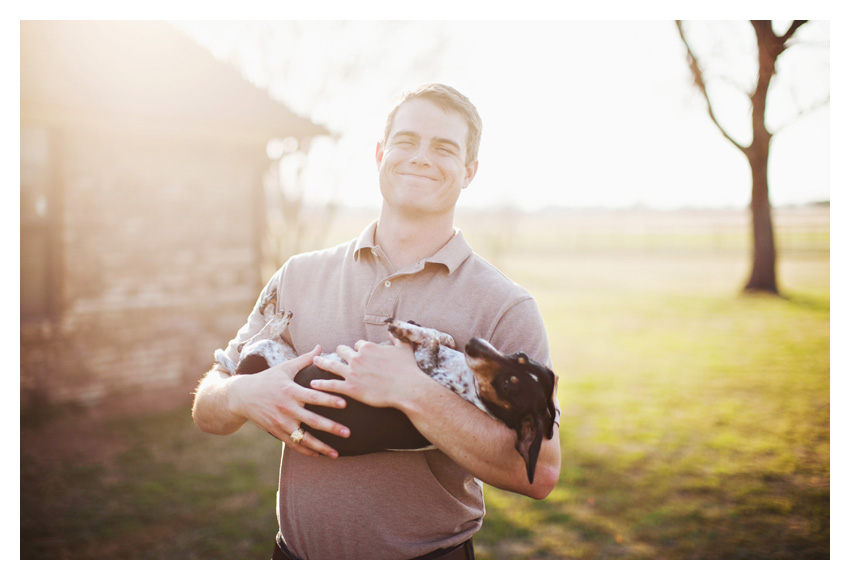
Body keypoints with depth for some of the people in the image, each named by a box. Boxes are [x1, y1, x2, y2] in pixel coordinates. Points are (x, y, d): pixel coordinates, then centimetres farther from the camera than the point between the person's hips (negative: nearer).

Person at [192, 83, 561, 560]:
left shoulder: (504, 307, -11)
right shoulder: (299, 277, -1)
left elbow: (540, 472, -20)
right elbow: (207, 410, 3)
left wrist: (411, 391, -27)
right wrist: (244, 394, -20)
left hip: (429, 557, -2)